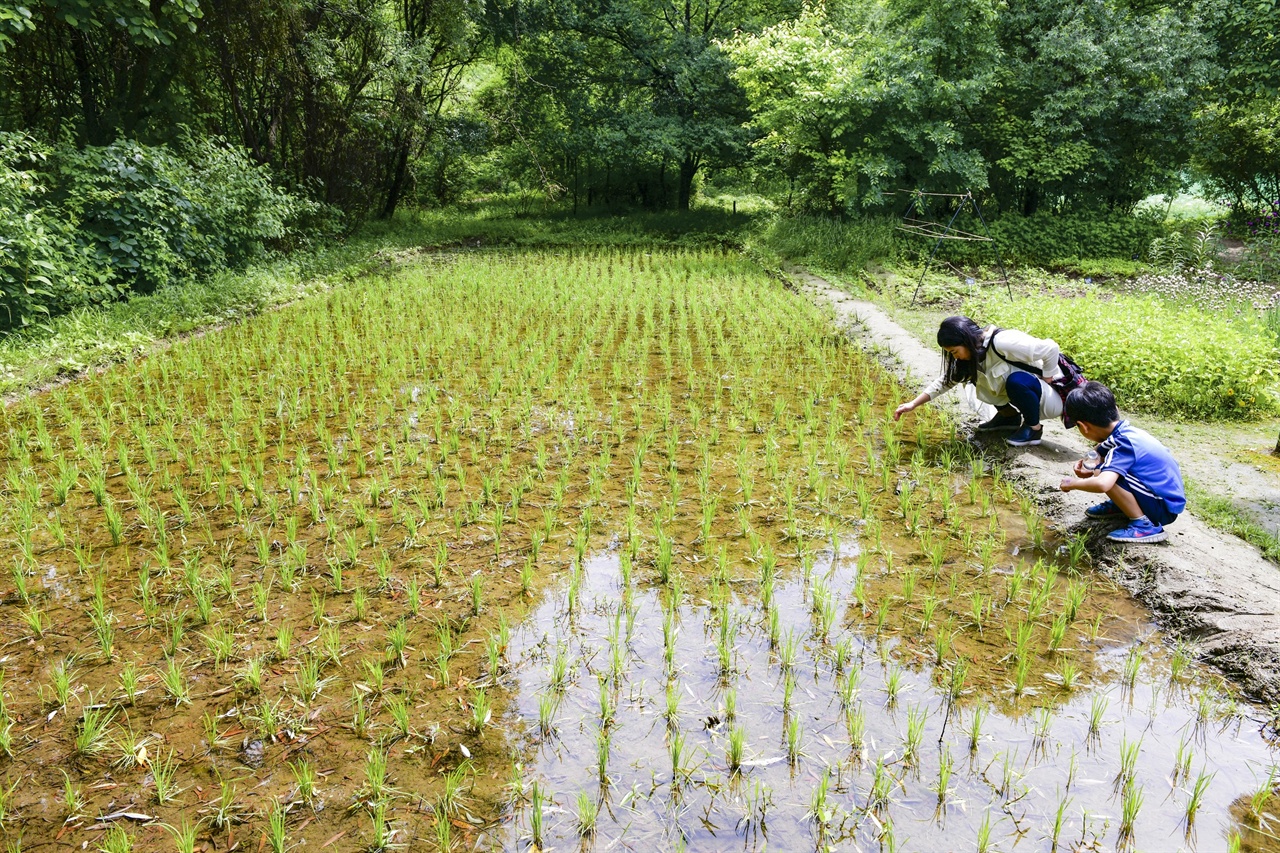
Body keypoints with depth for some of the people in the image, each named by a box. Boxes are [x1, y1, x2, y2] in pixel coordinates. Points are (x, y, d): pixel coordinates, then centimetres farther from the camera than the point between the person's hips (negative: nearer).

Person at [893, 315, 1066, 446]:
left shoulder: (1002, 343, -32)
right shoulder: (973, 352, -6)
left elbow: (1051, 348, -29)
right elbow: (946, 380, 0)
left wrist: (1046, 379, -16)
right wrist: (913, 404, -7)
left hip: (1049, 397, -8)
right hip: (1022, 393, 8)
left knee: (1016, 380, -37)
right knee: (974, 374, -2)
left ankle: (1034, 428, -11)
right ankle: (1010, 416, 13)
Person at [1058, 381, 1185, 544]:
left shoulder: (1121, 446, -27)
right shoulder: (1127, 431, -1)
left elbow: (1102, 484, -43)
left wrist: (1073, 483, -24)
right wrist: (1092, 472, 7)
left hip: (1165, 508, -9)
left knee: (1108, 475, -25)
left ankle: (1144, 526, -15)